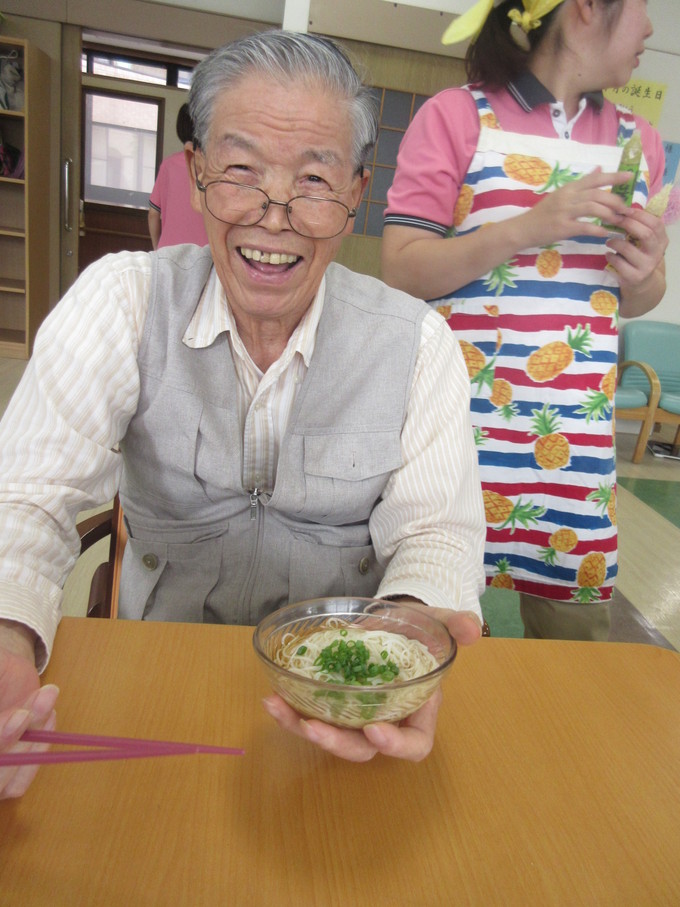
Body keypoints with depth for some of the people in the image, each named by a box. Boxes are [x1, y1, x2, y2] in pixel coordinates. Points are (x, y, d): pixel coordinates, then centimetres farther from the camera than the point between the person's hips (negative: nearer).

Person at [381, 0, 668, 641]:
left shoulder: (636, 139, 16)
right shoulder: (456, 116, 1)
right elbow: (401, 271, -6)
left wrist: (643, 273, -1)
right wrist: (527, 228, -16)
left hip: (578, 438, 5)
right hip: (463, 420, -4)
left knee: (576, 628, 10)